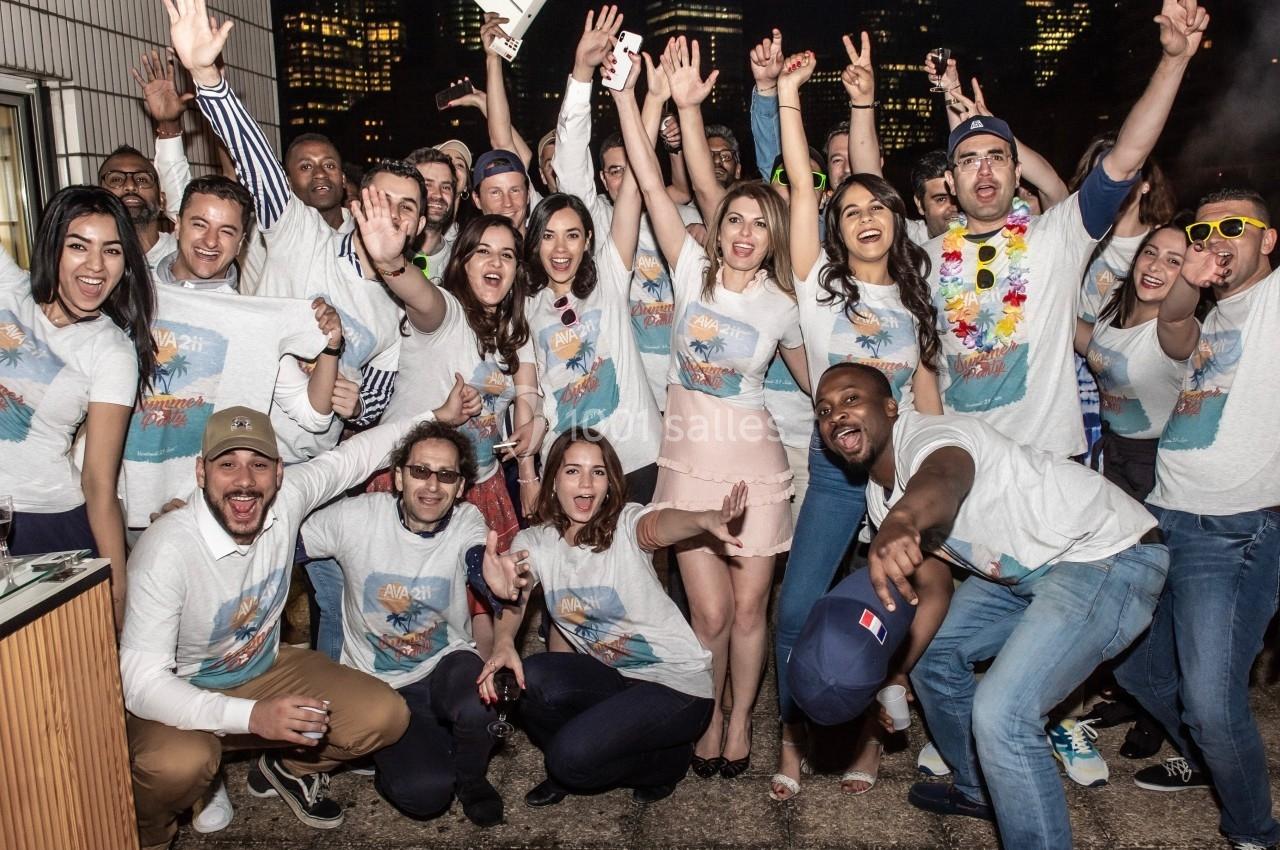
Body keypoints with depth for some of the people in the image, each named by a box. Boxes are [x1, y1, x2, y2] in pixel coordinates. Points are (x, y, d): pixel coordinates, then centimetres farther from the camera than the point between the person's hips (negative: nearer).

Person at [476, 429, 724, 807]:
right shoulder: (534, 542, 0)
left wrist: (706, 520, -63)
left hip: (677, 684, -5)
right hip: (609, 679, 5)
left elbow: (661, 524, -39)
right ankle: (567, 772, 7)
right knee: (533, 678, -23)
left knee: (571, 756, -22)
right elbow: (511, 595, -13)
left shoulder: (626, 524, -17)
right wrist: (503, 643, -36)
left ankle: (667, 760, 8)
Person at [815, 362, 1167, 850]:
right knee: (933, 648, 16)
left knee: (1001, 714, -22)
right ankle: (978, 790, 37)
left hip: (1109, 554, -10)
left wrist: (900, 524, -72)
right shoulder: (881, 496, 4)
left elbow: (942, 481, -50)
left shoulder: (929, 434, -25)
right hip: (1028, 568, 10)